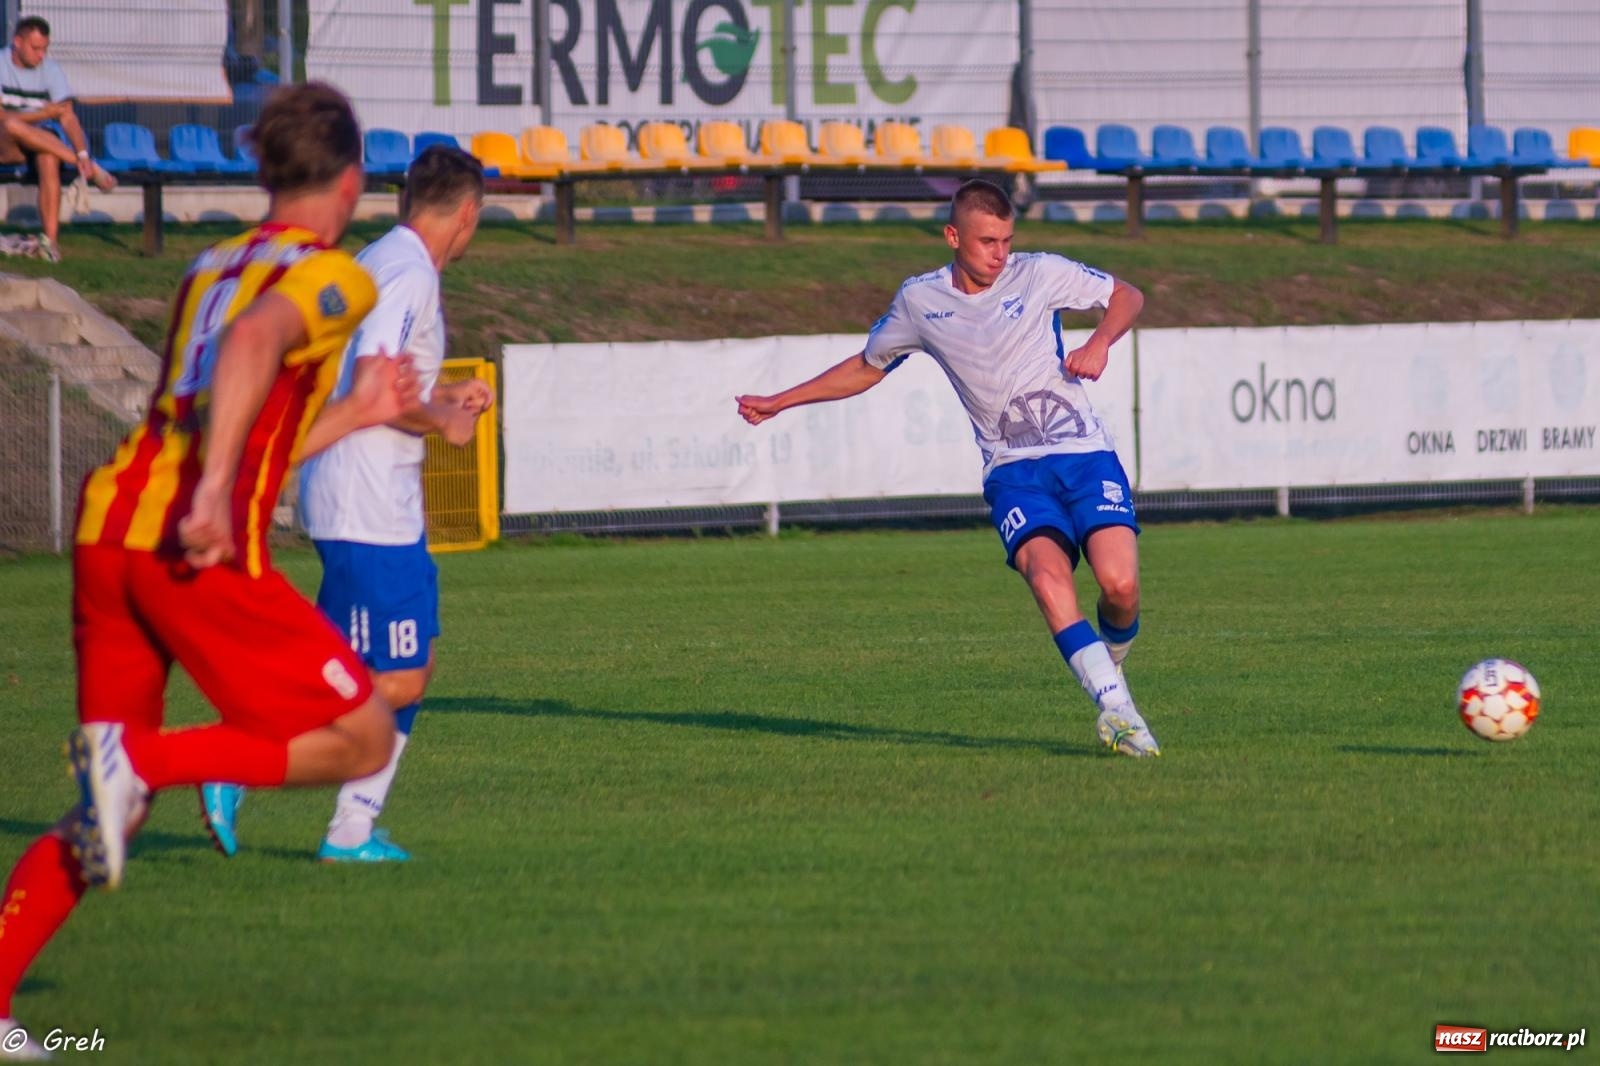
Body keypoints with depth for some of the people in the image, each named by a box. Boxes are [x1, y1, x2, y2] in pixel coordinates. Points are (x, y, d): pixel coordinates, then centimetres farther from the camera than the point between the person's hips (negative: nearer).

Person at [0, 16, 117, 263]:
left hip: (37, 143, 2)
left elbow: (68, 117, -5)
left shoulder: (50, 70, 4)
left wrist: (82, 153, -21)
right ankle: (91, 170, -29)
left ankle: (51, 239, -36)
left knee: (49, 159, -35)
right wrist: (44, 113, -18)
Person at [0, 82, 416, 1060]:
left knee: (113, 810, 15)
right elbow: (254, 341, -21)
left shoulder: (211, 268, 26)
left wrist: (354, 413, 43)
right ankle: (143, 757, -15)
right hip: (199, 550, -7)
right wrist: (216, 493, -30)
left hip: (108, 529, 8)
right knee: (361, 739, 2)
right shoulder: (333, 276, 2)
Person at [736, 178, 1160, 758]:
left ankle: (1109, 659, 16)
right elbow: (868, 366, 24)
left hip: (1084, 454, 0)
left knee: (1120, 585, -20)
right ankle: (1116, 706, -36)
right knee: (1047, 574, -30)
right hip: (1012, 468, 0)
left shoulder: (1039, 274, 1)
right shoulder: (919, 301, 6)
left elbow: (1127, 296, 15)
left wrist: (1099, 343, -6)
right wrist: (777, 403, 24)